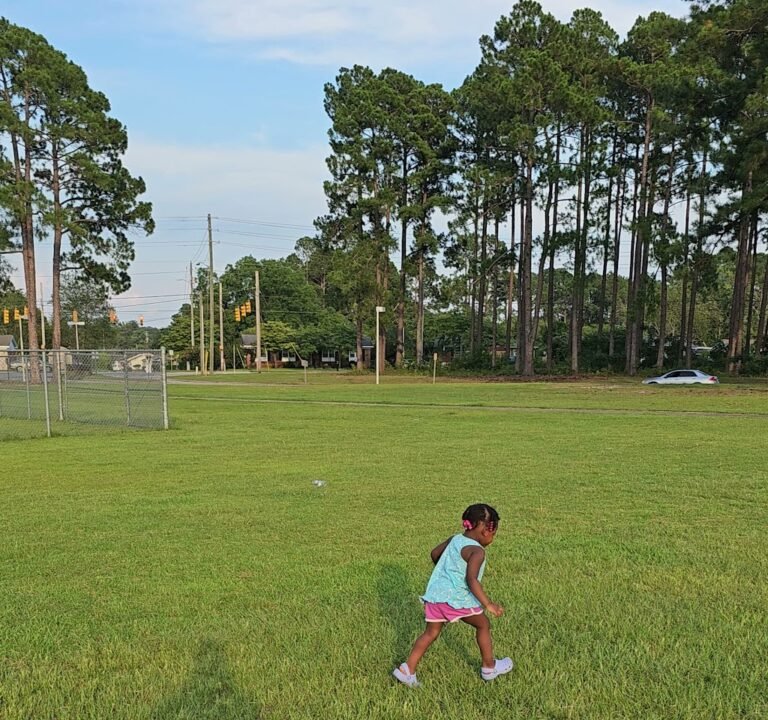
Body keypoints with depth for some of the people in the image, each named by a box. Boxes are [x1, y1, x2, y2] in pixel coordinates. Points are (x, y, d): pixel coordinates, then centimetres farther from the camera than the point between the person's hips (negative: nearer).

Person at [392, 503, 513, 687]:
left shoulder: (454, 539, 11)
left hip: (435, 593, 7)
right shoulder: (477, 551, -11)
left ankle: (407, 669, 8)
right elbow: (471, 580, -23)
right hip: (457, 597, -6)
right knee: (483, 625, 16)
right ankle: (490, 668, 28)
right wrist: (488, 604, -23)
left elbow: (435, 553, 26)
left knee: (431, 632, 16)